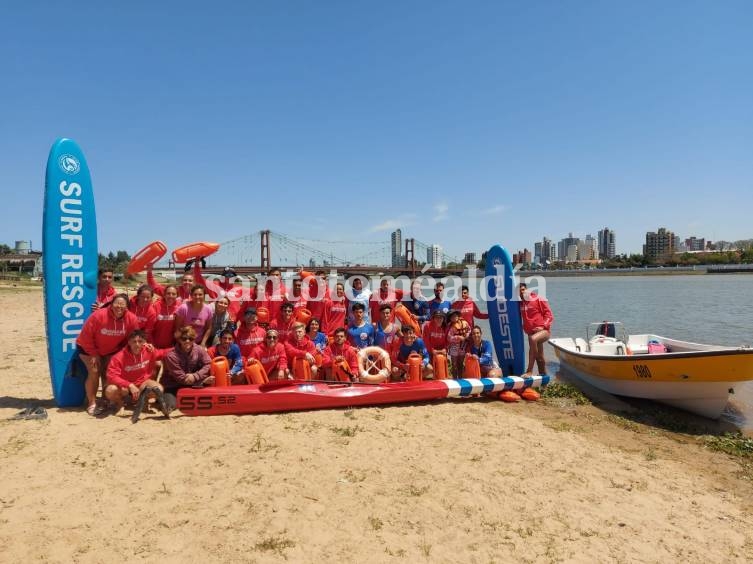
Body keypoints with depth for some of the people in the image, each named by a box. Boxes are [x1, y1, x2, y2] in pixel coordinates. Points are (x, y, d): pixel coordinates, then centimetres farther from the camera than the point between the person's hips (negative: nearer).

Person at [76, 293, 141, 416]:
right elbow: (86, 336, -22)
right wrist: (94, 354, -18)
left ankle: (106, 400, 19)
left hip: (112, 350, 3)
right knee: (94, 372, -11)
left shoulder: (131, 319, -23)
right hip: (89, 348, -3)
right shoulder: (99, 315, -31)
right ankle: (91, 404, 0)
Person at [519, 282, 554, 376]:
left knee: (533, 339, -36)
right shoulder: (521, 303, 10)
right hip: (531, 333, 7)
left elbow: (549, 314, -8)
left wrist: (543, 326, -19)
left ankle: (529, 371, -36)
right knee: (539, 357, 14)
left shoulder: (538, 299, -5)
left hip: (543, 331, -7)